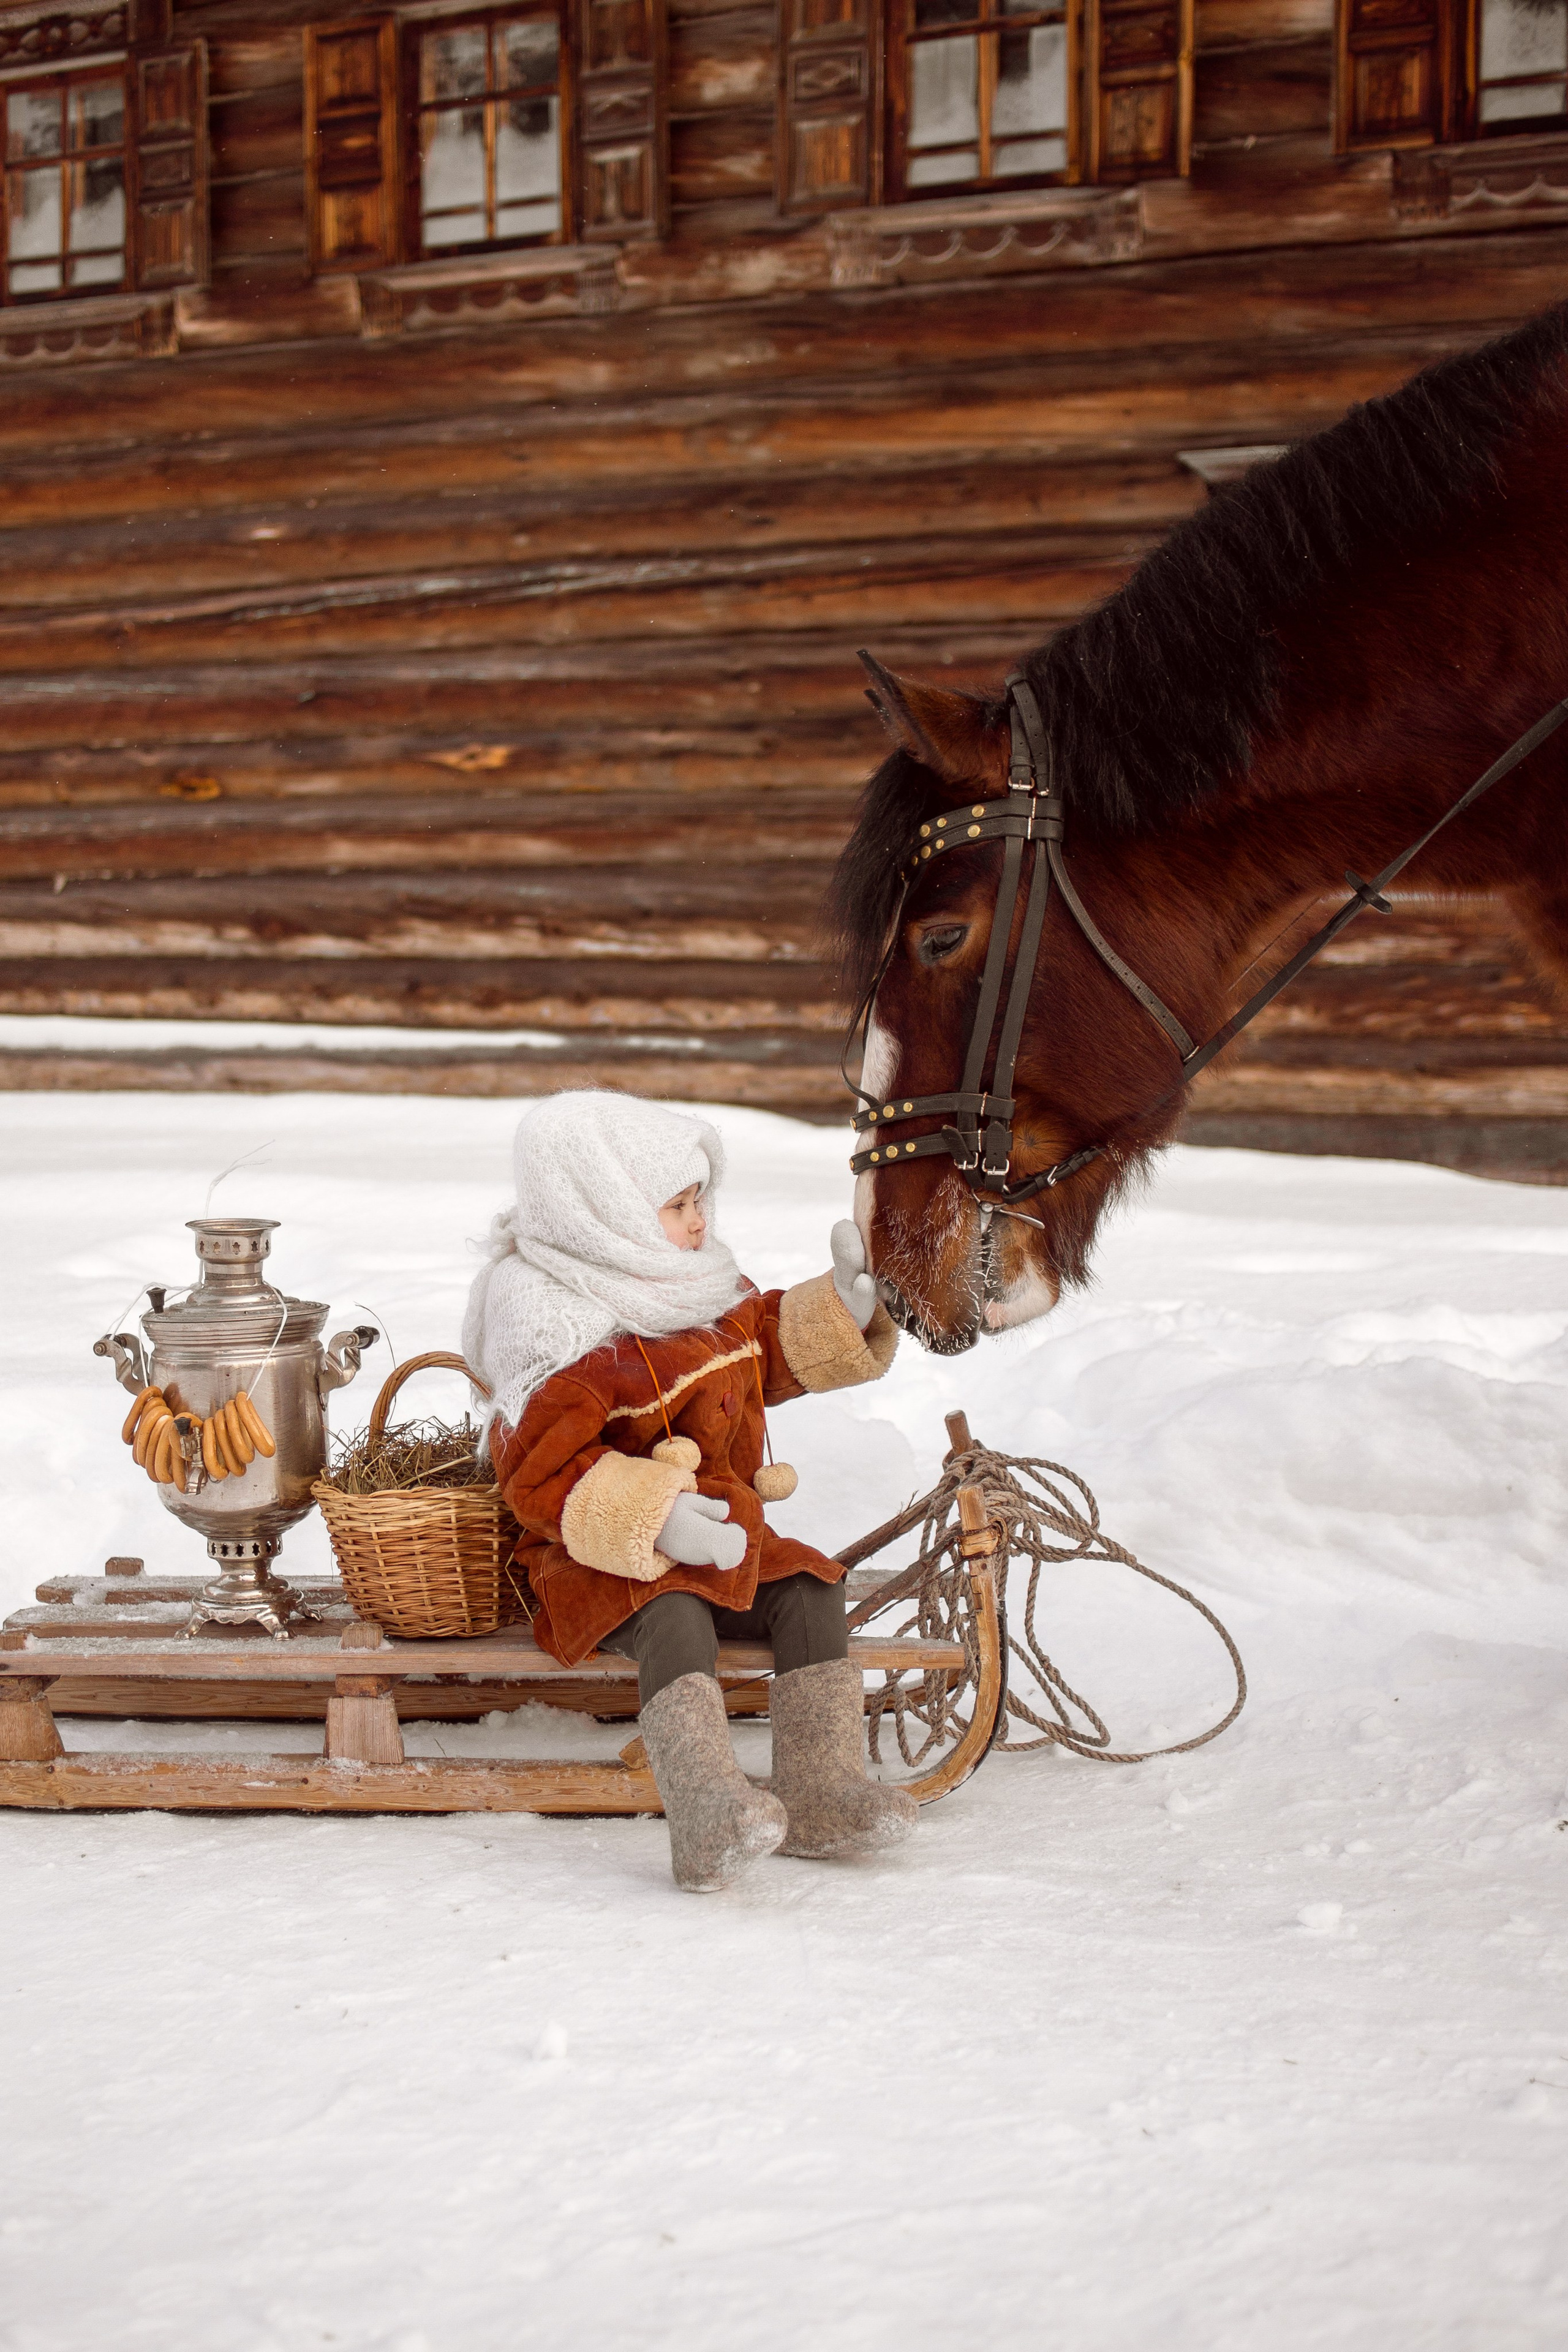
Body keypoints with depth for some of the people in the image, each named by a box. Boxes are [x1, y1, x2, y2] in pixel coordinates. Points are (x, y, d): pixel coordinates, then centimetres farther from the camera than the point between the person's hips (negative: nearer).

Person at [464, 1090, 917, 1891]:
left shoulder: (706, 1288, 9)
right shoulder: (555, 1336, -18)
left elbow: (774, 1348, 25)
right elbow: (541, 1472, -25)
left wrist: (841, 1310, 5)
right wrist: (651, 1518, -34)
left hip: (724, 1536, 8)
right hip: (601, 1561, -8)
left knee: (810, 1594, -15)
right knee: (674, 1621, -36)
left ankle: (820, 1794, -15)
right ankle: (709, 1819, -50)